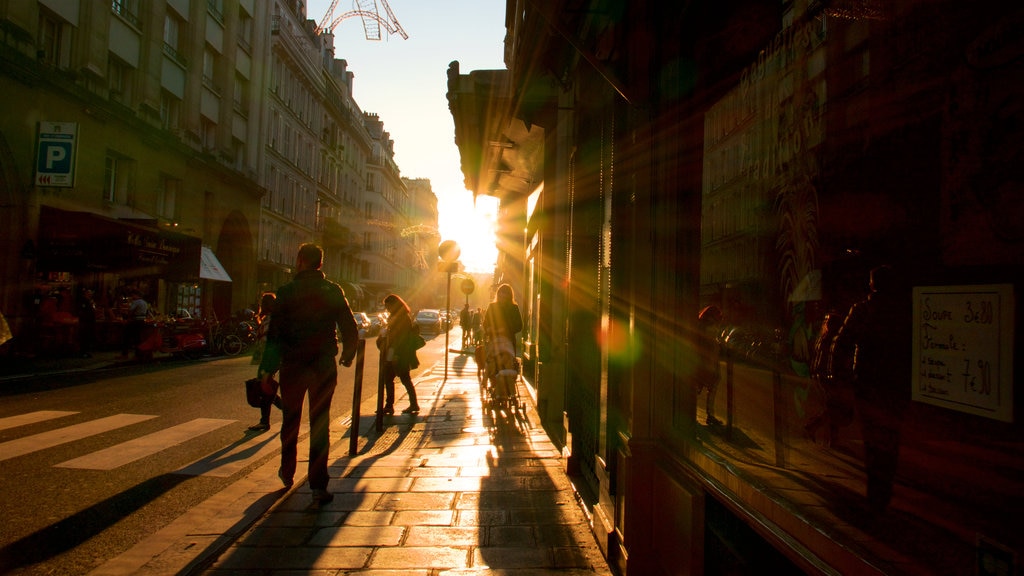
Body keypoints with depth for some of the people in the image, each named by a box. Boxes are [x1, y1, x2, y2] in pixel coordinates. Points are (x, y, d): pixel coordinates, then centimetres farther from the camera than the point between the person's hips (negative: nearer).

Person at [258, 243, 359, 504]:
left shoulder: (287, 292, -7)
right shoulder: (333, 291, -2)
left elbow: (275, 334, -11)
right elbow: (350, 329, -1)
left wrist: (267, 371, -9)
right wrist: (348, 355, 17)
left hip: (293, 365, 0)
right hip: (324, 366, 1)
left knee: (290, 421, 19)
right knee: (320, 423, 5)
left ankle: (287, 473, 34)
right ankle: (318, 485, 2)